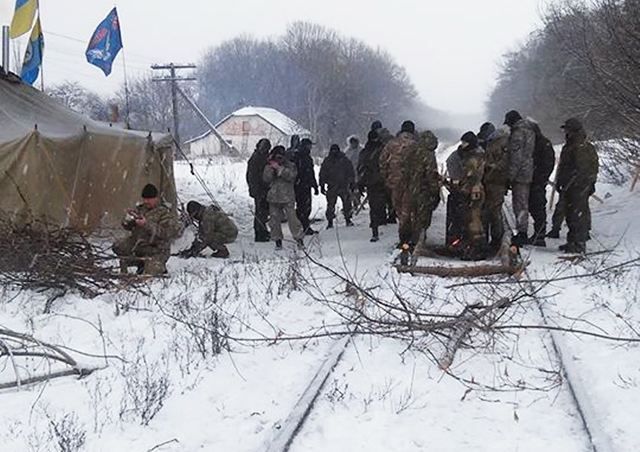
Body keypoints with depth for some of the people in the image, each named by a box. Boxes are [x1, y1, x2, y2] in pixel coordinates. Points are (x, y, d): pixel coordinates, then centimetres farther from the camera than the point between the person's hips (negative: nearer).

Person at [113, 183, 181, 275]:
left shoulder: (165, 213, -11)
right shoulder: (140, 208, 6)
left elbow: (166, 233, -24)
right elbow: (127, 226, 13)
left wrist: (147, 225, -31)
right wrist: (128, 219, -12)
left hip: (156, 251, -6)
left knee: (147, 275, -20)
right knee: (118, 247, -15)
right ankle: (141, 264, 2)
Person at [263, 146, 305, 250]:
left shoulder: (290, 165, 3)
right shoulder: (269, 166, 11)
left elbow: (291, 175, -16)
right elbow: (266, 179, -3)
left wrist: (279, 168, -19)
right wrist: (271, 168, -14)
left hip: (287, 197, -3)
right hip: (273, 197, 3)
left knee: (292, 217, -8)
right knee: (275, 219, 3)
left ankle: (299, 238, 1)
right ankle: (277, 240, 14)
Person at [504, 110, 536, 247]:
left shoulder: (518, 132, -14)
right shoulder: (530, 131, 16)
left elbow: (516, 156, -19)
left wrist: (510, 176, -17)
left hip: (519, 174, -10)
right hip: (527, 173, 10)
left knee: (520, 204, -7)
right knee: (523, 203, 14)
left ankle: (522, 233, -6)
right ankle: (523, 233, 19)